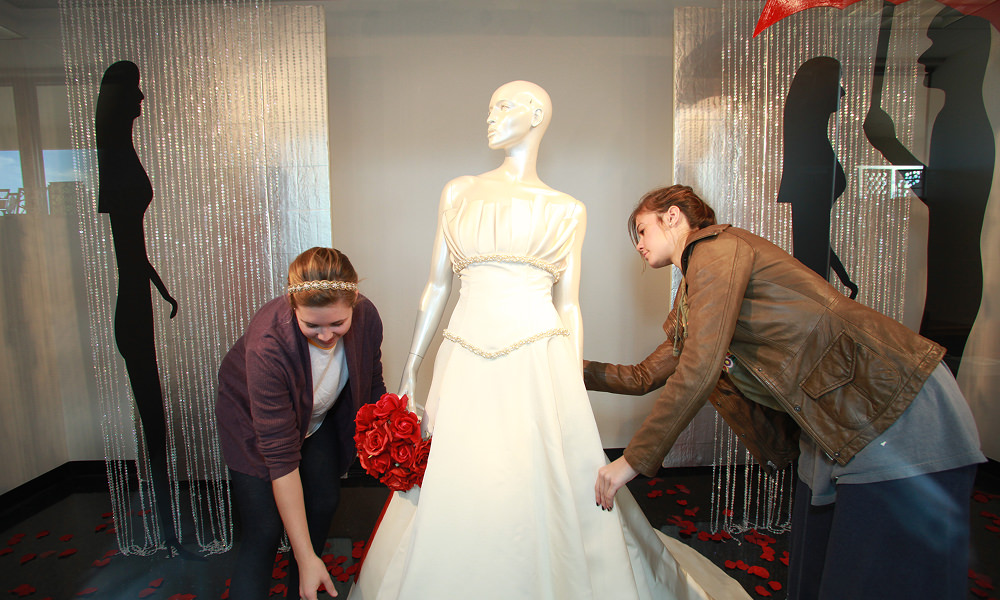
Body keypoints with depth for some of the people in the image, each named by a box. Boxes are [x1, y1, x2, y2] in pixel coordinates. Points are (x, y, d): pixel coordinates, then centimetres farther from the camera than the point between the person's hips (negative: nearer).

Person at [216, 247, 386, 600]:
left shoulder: (366, 317, -28)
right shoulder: (267, 343, -40)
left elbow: (372, 387, -7)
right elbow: (281, 459, -36)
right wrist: (306, 558, -32)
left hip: (319, 417, 4)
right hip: (252, 420, -4)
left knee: (325, 502, 4)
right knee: (265, 530, -11)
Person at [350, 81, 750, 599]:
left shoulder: (567, 211, 9)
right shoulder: (458, 193, 11)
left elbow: (568, 306, 8)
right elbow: (436, 286, 11)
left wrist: (575, 389, 2)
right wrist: (410, 369, 8)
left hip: (540, 367, -1)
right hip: (467, 370, 2)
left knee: (546, 502, 4)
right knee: (457, 501, 8)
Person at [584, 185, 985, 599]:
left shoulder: (718, 246, -15)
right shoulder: (691, 296, 13)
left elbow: (698, 371, -24)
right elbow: (645, 376, 16)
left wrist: (634, 459, -19)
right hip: (836, 430, 9)